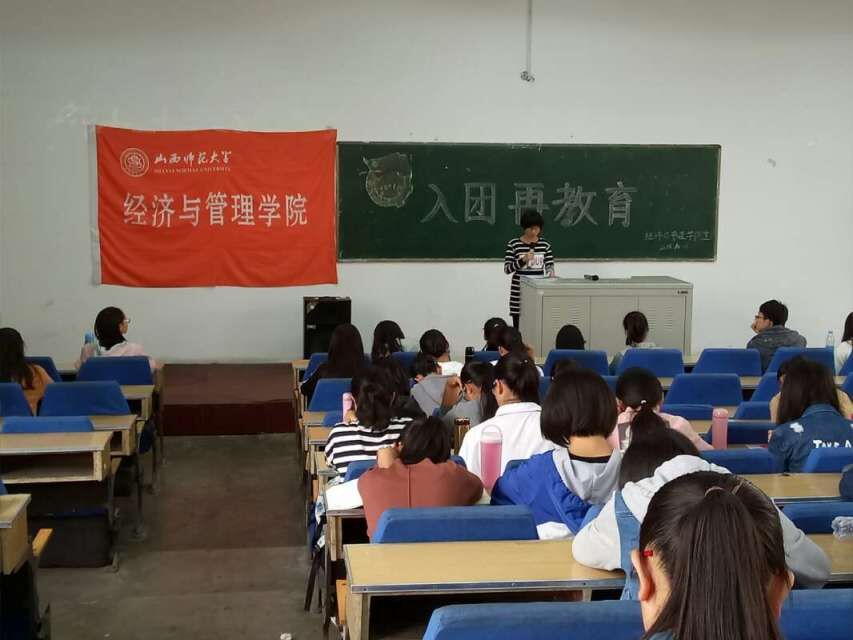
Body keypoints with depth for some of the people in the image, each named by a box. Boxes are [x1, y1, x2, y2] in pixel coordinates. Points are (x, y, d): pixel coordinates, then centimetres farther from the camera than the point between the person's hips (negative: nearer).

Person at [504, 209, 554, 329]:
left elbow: (549, 265, 6)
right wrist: (523, 260, -20)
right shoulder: (513, 244, -3)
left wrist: (551, 272, -16)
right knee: (519, 328, 1)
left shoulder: (545, 244, 6)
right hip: (519, 292, -2)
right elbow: (507, 269, -6)